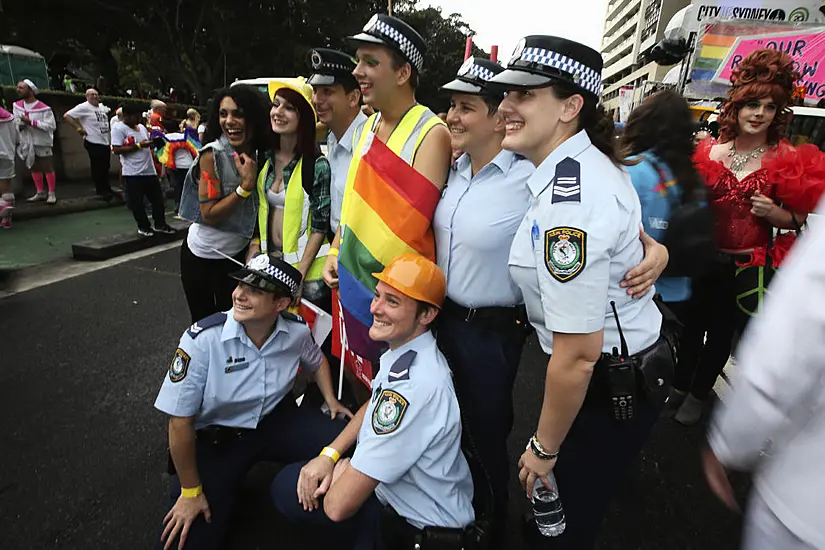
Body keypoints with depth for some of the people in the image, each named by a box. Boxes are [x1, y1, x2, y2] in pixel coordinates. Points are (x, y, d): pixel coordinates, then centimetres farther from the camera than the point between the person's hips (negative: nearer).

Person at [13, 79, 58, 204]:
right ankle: (40, 192, 23)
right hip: (26, 142, 7)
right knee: (34, 168, 13)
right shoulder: (17, 106, 5)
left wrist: (31, 121, -22)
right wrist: (19, 124, -14)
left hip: (42, 143, -6)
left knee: (47, 168, -3)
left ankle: (52, 193, 6)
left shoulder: (43, 108, -15)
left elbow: (51, 125, -21)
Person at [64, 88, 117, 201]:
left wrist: (109, 130, 15)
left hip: (106, 142, 8)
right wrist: (79, 128, -16)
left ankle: (106, 190, 26)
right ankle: (101, 191, 6)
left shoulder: (101, 108, 15)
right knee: (97, 168, -2)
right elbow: (67, 116, -13)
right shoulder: (84, 107, -9)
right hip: (94, 143, -8)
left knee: (105, 167, 15)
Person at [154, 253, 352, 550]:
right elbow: (181, 422, -15)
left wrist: (331, 401, -1)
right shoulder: (202, 339, -23)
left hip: (277, 420, 3)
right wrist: (191, 492, -8)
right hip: (215, 438, -2)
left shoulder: (297, 331, -13)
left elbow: (317, 361, 14)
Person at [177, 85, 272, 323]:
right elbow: (209, 215, -22)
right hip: (202, 257, -4)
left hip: (238, 254, 4)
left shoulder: (261, 154, -4)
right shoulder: (212, 155, -19)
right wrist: (246, 185, -27)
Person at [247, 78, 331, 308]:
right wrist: (252, 258, 5)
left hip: (306, 268, -5)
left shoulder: (317, 165, -15)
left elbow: (320, 227, -14)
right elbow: (259, 214, 10)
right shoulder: (265, 159, 2)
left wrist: (299, 275, -17)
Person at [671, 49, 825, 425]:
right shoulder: (708, 152, -2)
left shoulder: (787, 160, -5)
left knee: (721, 333, 13)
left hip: (749, 267, -1)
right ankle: (679, 385, 37)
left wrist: (771, 212, -19)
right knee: (692, 323, 15)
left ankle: (699, 394, 34)